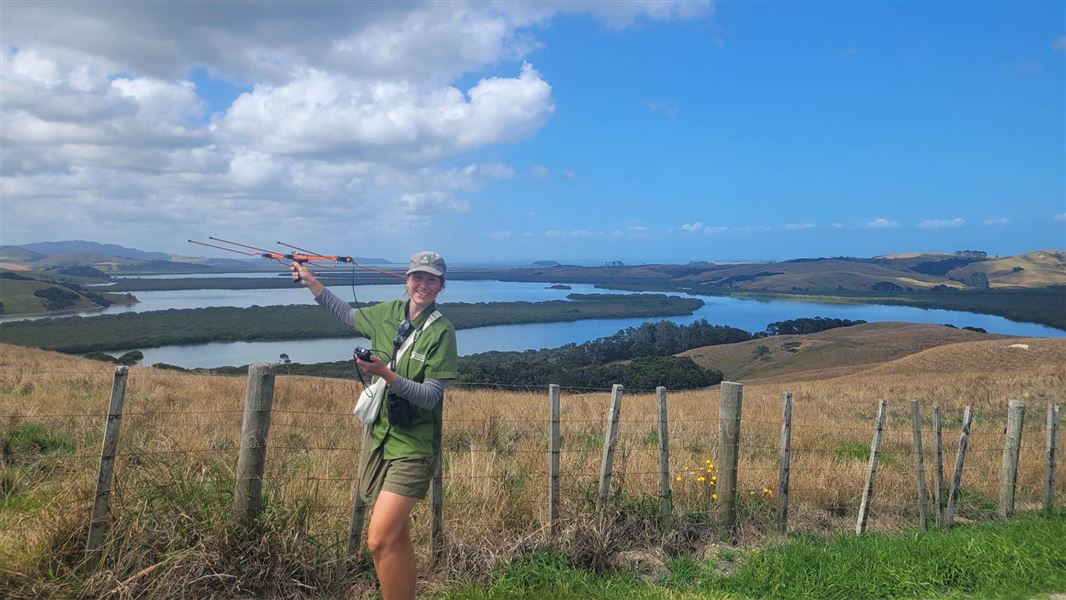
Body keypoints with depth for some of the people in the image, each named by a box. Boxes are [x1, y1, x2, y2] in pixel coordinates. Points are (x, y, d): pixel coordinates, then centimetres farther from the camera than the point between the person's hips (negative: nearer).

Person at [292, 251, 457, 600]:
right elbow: (347, 314, 23)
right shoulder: (388, 314, 3)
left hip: (413, 448, -6)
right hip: (380, 437, 6)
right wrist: (310, 280, 21)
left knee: (380, 541, -14)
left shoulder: (441, 332, -13)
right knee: (397, 538, 16)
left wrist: (386, 374, -29)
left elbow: (430, 397, -17)